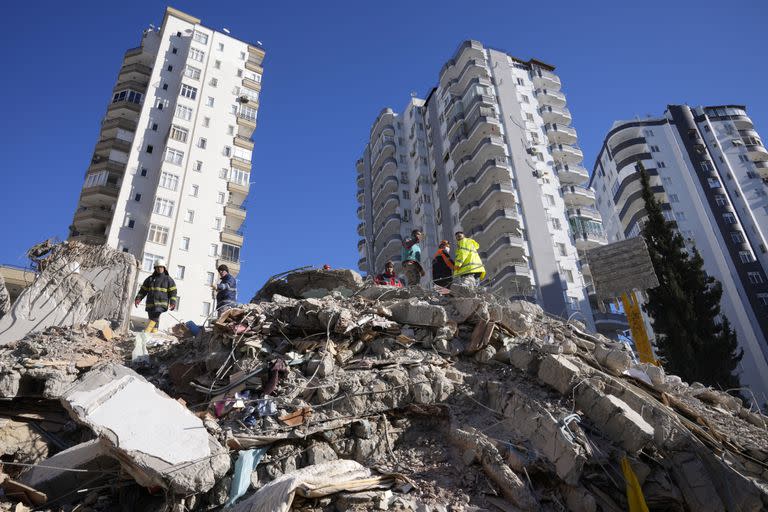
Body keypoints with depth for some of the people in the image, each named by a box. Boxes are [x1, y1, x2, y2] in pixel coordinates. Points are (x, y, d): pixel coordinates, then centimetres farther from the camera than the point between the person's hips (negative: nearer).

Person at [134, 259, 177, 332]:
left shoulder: (168, 279, 9)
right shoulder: (150, 279, 18)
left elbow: (173, 292, 4)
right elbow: (143, 290, 18)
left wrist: (173, 303, -8)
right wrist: (138, 299, 3)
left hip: (161, 303, -4)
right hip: (150, 304, 4)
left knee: (154, 318, -24)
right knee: (154, 321, 1)